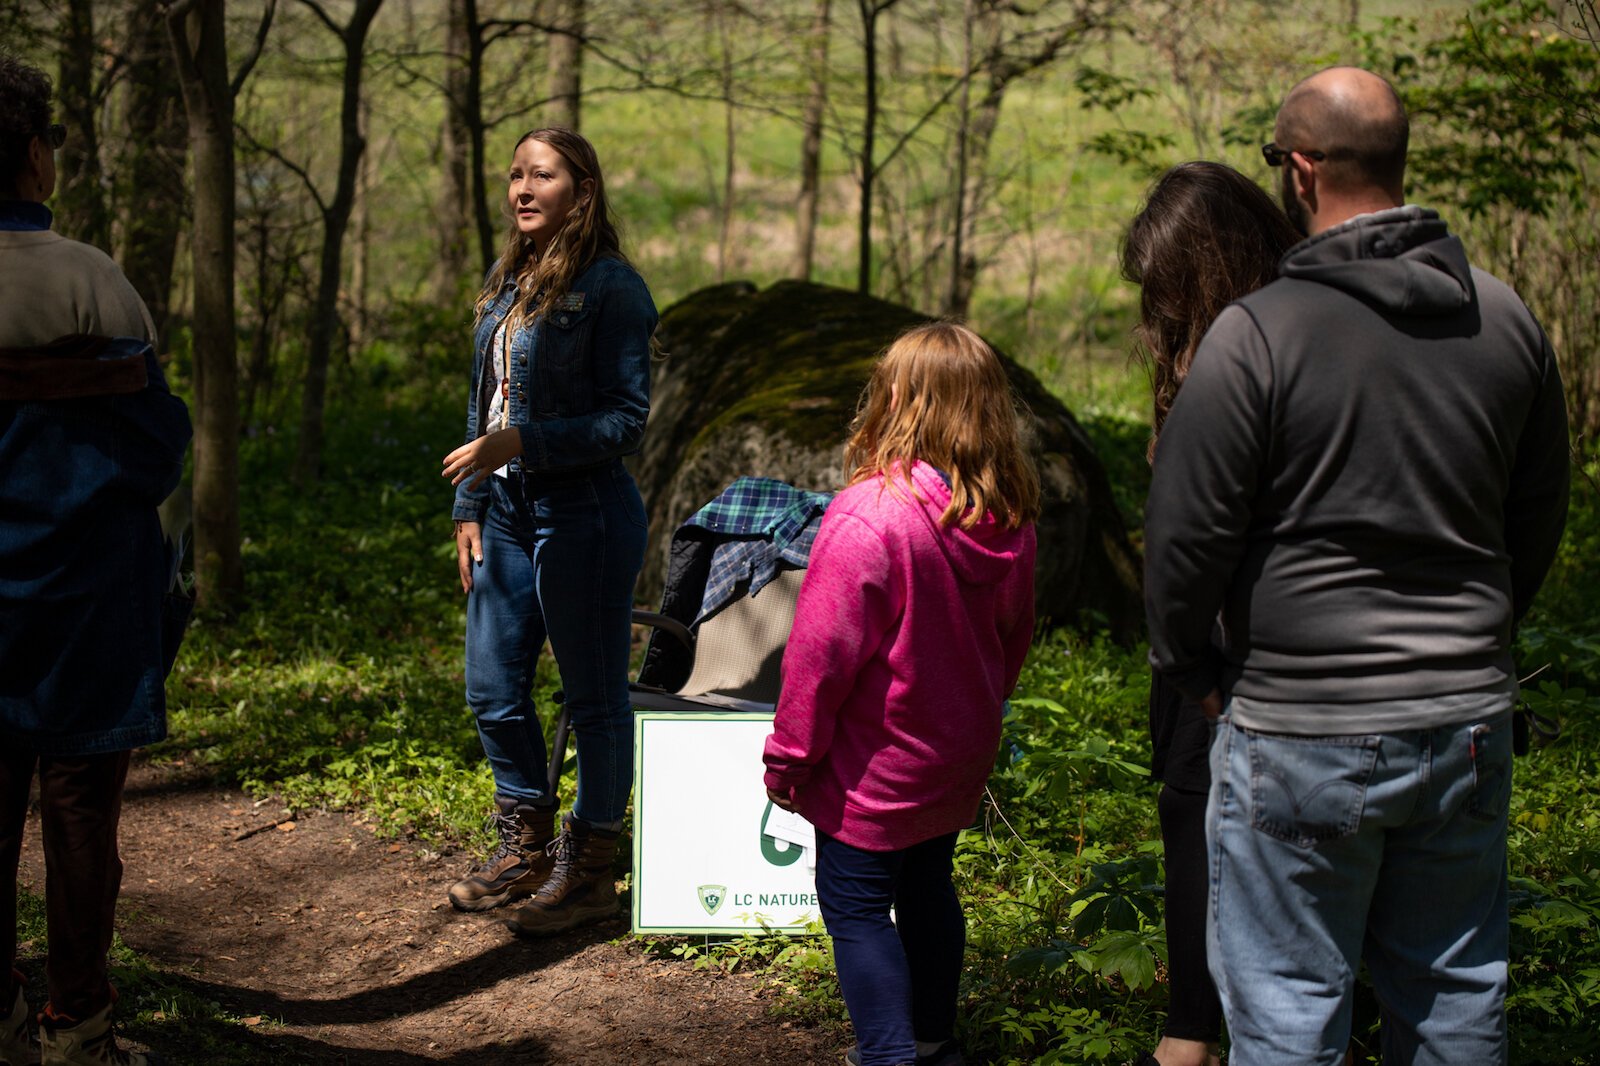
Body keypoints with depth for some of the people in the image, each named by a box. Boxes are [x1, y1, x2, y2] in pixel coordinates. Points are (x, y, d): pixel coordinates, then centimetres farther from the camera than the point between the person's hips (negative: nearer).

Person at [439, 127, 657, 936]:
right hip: (506, 511, 8)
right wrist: (469, 506, 12)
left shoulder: (610, 286, -11)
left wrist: (521, 442, -22)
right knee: (492, 689, 14)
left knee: (593, 696, 5)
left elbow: (625, 418, -14)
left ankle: (588, 869, 18)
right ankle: (526, 846, 31)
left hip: (584, 515, -8)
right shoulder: (507, 284, 12)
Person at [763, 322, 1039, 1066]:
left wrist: (789, 759, -10)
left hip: (877, 773, -7)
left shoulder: (868, 516, -26)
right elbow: (1014, 639, 10)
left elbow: (820, 653, -21)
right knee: (927, 886, 22)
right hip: (961, 758, 7)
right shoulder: (1010, 519, -4)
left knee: (856, 908, 5)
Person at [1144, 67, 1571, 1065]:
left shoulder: (1258, 334, -14)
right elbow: (1539, 520, 14)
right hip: (1469, 720, 5)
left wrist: (1192, 667, 7)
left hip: (1302, 734, -5)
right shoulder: (1509, 321, 3)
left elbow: (1188, 535, -10)